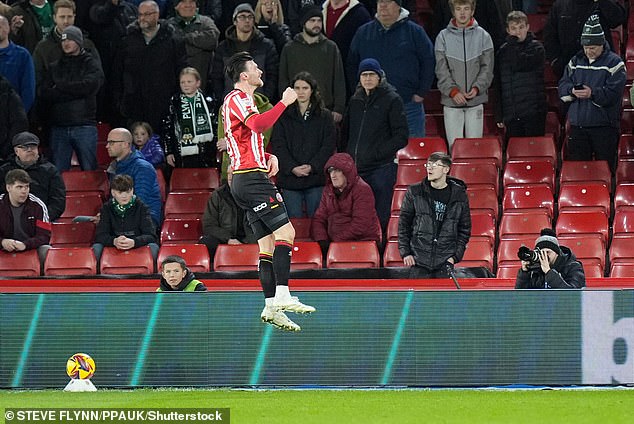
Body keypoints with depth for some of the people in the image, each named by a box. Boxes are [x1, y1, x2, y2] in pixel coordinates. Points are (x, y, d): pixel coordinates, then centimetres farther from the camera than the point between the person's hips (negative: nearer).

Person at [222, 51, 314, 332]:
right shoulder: (237, 98, -8)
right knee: (285, 232, -16)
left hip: (245, 180, 11)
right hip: (253, 178, -11)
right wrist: (284, 102, -20)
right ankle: (282, 297, -23)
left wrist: (268, 157, 16)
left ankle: (271, 307, 1)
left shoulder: (241, 100, 25)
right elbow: (259, 124, -28)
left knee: (268, 243, 6)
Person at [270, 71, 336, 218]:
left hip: (316, 177, 0)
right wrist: (292, 168, -13)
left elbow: (328, 146, 1)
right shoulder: (283, 116, 9)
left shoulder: (325, 116, 8)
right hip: (290, 178, 0)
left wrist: (312, 166, -12)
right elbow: (278, 146, 1)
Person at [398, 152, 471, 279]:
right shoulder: (414, 192, 3)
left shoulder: (459, 195, 3)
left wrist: (455, 256, 0)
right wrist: (405, 252, 0)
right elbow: (403, 224, 7)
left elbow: (465, 230, 9)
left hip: (445, 263, 0)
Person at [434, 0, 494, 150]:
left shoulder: (483, 36, 4)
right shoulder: (443, 37, 3)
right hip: (451, 102, 0)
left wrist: (477, 88, -13)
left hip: (476, 101, 0)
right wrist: (453, 91, -14)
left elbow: (487, 67, 2)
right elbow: (441, 69, -1)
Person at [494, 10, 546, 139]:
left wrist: (513, 43, -6)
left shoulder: (536, 47, 0)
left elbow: (520, 65, -18)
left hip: (534, 112, -4)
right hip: (511, 115, 4)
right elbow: (498, 85, 14)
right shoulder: (503, 51, 11)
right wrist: (499, 115, 11)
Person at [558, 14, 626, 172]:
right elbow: (563, 85, 9)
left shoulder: (614, 62, -3)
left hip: (604, 125, -4)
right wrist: (572, 91, -13)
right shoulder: (576, 61, 13)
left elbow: (614, 93, -12)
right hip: (577, 124, 4)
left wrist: (593, 93, -24)